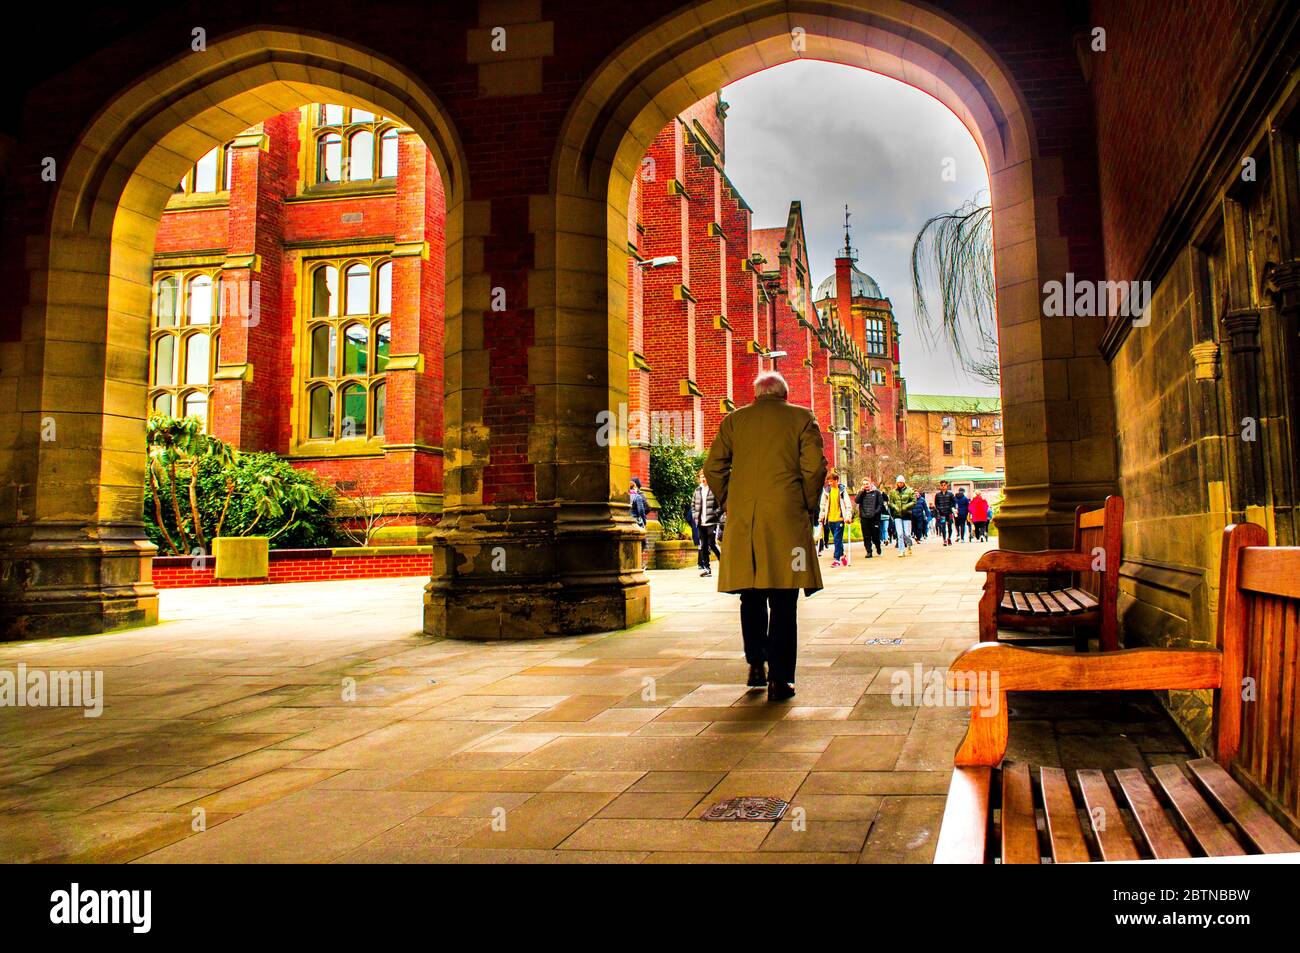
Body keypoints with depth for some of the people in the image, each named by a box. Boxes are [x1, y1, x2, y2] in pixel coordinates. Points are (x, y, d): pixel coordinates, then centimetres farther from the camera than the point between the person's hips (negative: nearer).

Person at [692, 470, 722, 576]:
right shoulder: (697, 490, 14)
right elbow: (693, 505, 21)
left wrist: (715, 514, -12)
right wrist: (695, 516, 9)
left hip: (711, 522, -6)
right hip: (700, 523, 6)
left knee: (712, 544, -10)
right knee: (703, 546, 6)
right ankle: (705, 567, 11)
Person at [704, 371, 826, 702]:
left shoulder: (733, 420, 10)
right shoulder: (802, 417, 5)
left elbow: (713, 468, 7)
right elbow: (815, 467, -4)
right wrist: (808, 507, 8)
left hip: (742, 522, 2)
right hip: (787, 519, -2)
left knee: (751, 596, 16)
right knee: (783, 602, 0)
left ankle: (756, 665, 23)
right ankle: (779, 679, -2)